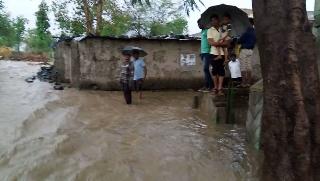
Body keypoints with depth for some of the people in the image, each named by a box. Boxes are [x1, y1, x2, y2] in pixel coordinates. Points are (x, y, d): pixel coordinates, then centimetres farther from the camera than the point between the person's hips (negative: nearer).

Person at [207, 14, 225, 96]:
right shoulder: (210, 30, 5)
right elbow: (210, 42, -6)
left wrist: (217, 43, -10)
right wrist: (221, 43, -9)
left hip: (222, 53, 1)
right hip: (214, 53, -1)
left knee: (221, 71, -3)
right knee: (215, 71, 3)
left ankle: (220, 88, -2)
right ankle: (215, 87, 13)